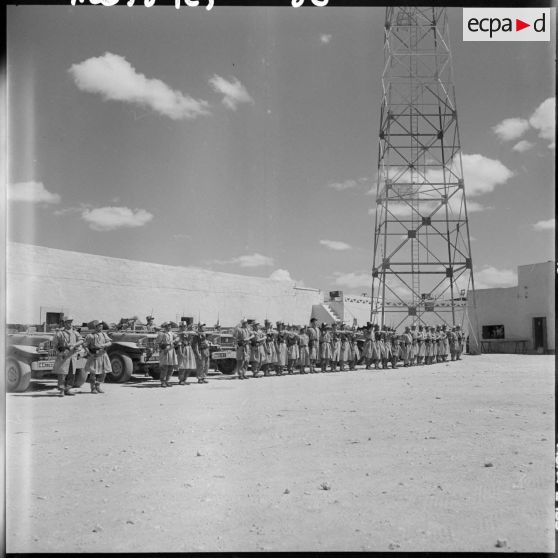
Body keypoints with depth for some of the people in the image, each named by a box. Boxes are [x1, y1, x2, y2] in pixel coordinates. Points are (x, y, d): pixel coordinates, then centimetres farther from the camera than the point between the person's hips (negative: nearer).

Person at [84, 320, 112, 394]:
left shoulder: (104, 334, 7)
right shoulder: (90, 336, -8)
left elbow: (110, 343, -2)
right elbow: (84, 345, -9)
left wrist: (103, 345, -21)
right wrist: (90, 354, -17)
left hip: (103, 355, 5)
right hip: (94, 356, -5)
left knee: (103, 372, 7)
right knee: (93, 372, -1)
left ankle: (98, 386, 23)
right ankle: (93, 388, 13)